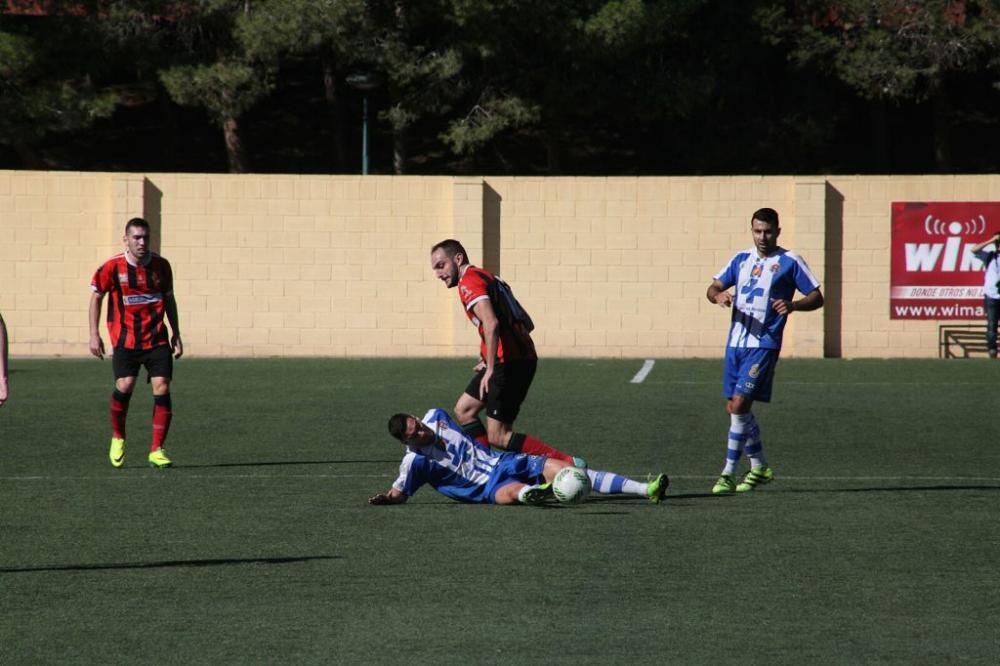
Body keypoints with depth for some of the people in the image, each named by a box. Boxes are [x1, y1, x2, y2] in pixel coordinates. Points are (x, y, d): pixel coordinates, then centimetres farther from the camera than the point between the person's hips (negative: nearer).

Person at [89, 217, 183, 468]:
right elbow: (96, 297, 5)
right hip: (125, 339, -2)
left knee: (162, 388, -9)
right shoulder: (113, 267, -7)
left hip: (157, 339, 2)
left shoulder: (161, 265, 1)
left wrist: (176, 334, 15)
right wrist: (94, 334, 0)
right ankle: (117, 438, 11)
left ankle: (156, 450, -3)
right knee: (125, 385, -16)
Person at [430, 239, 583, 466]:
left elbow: (491, 323, -25)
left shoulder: (469, 282, -9)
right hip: (523, 357, 10)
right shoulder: (489, 278, 21)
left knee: (498, 437, -9)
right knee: (464, 410, 19)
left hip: (508, 363, -10)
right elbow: (526, 324, 23)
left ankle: (569, 464, -13)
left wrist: (490, 369, -25)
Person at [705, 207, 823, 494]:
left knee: (739, 404, -16)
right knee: (735, 408, 11)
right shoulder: (742, 259, 14)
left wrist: (792, 305, -22)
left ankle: (728, 474, -11)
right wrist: (718, 295, -10)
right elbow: (713, 287, 15)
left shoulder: (790, 262, -2)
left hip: (764, 344, -6)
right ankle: (759, 467, 28)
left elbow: (817, 297, -1)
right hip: (736, 342, 6)